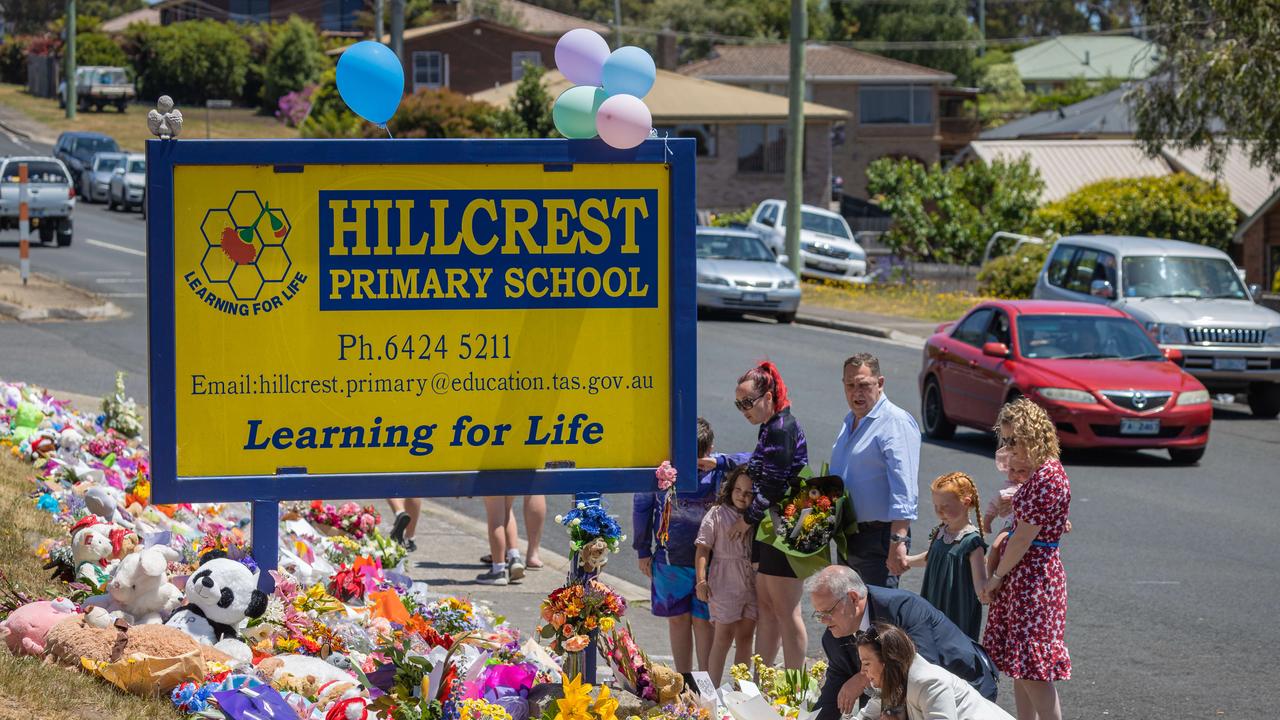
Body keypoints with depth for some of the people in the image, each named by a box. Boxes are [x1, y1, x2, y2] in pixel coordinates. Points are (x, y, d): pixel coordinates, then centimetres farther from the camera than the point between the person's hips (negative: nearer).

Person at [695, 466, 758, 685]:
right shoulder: (718, 514, -1)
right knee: (724, 636, -5)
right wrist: (701, 580, -12)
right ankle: (713, 688, -2)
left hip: (752, 583, 5)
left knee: (745, 638, 8)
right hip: (725, 583, -5)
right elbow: (703, 548, -5)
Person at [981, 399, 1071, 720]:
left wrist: (997, 577, -8)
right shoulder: (1041, 472, 11)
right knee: (1019, 668, 14)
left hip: (1033, 579, -10)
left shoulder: (1048, 479, -20)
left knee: (1034, 671, -8)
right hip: (1023, 579, 10)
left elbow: (1024, 537, -18)